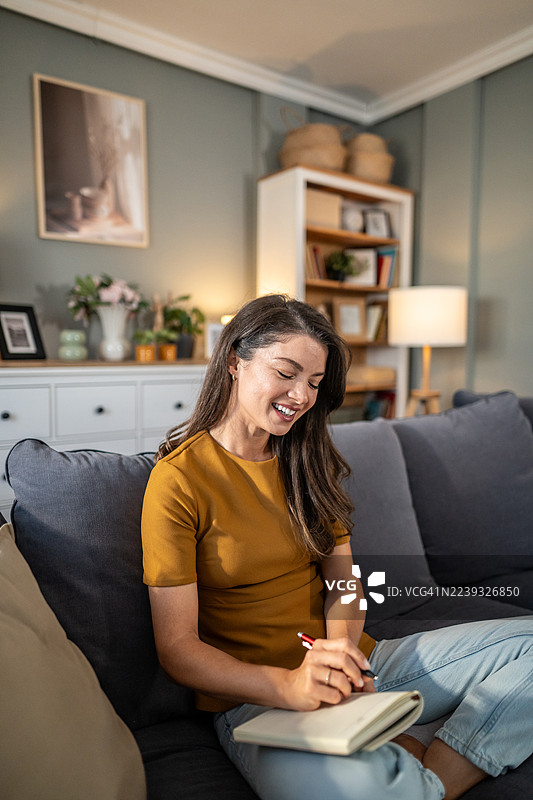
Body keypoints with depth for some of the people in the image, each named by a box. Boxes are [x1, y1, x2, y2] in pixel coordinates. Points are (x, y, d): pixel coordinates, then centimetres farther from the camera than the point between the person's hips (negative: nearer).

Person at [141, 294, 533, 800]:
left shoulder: (307, 461, 9)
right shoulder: (178, 479, -11)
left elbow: (343, 580, 7)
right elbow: (176, 648, -12)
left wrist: (342, 649, -15)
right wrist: (289, 685, -27)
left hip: (351, 666, 6)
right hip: (255, 697, -5)